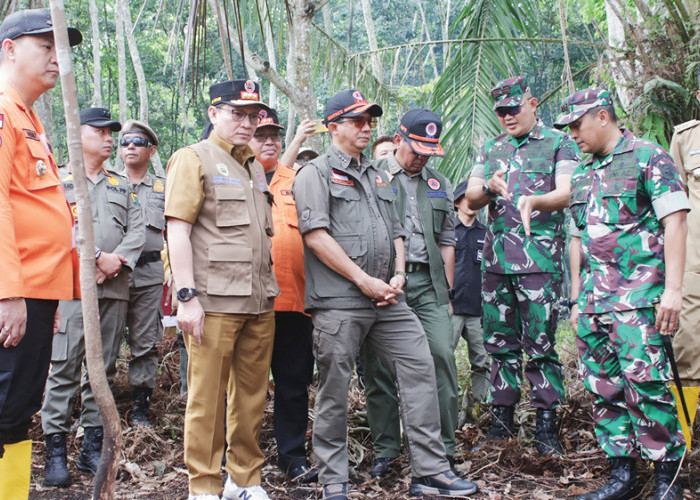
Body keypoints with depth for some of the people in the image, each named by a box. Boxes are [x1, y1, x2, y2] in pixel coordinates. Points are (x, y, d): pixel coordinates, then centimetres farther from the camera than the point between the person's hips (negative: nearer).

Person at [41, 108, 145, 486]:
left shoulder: (122, 185, 20)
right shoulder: (59, 180, 8)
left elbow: (137, 231, 9)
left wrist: (115, 264, -7)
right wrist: (98, 257, -12)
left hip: (115, 288, 4)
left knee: (103, 368, 5)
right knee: (64, 367, -8)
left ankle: (93, 447, 11)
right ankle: (55, 451, -2)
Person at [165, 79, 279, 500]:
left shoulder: (255, 167, 21)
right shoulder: (193, 158, -1)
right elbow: (177, 229, -9)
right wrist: (187, 296, -16)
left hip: (260, 303, 7)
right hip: (215, 303, -7)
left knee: (251, 397, 10)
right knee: (207, 397, -2)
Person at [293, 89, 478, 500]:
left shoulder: (379, 177, 23)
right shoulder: (316, 173, 0)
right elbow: (316, 235, -12)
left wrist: (398, 274, 4)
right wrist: (363, 280, -13)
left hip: (386, 297, 7)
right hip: (339, 300, -6)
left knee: (419, 366, 0)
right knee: (335, 389, -1)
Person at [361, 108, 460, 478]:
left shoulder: (439, 185, 18)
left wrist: (447, 291, 14)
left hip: (428, 283, 3)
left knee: (442, 357, -7)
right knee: (380, 367, 0)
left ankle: (443, 449, 4)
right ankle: (385, 452, 12)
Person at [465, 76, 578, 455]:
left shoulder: (558, 143, 5)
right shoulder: (490, 149, 19)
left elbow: (566, 193, -7)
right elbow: (470, 199, 13)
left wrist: (533, 201, -27)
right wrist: (489, 187, -10)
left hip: (540, 257, -4)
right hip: (495, 258, 5)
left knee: (540, 344, -5)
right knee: (499, 341, 8)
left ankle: (546, 424, 2)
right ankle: (502, 416, 17)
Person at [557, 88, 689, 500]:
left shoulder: (648, 157, -2)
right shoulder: (582, 175, 19)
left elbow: (675, 221, -9)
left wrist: (672, 289, -16)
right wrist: (576, 299, 21)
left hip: (638, 293, -7)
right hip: (593, 297, 7)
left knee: (645, 381, -12)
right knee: (603, 386, 7)